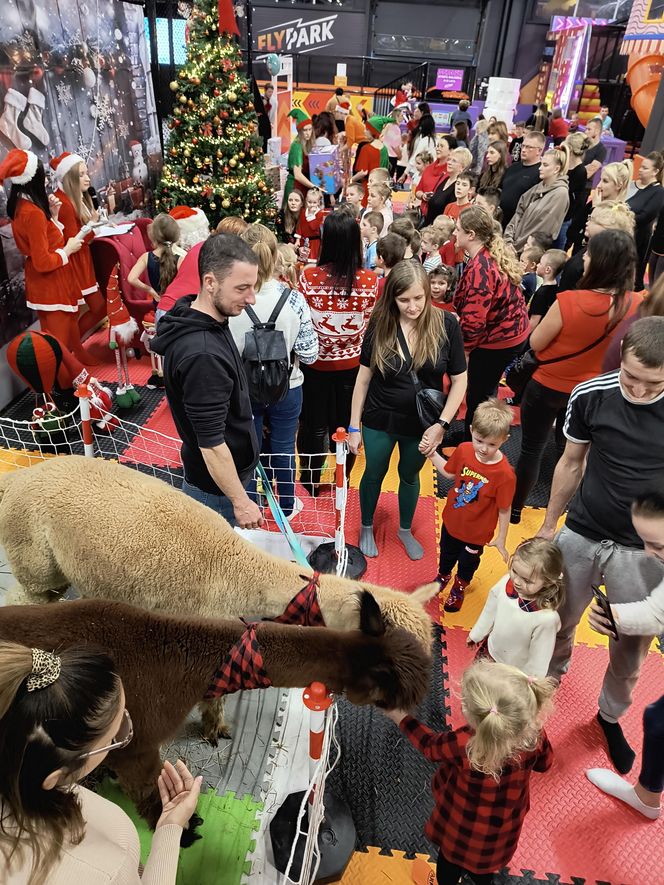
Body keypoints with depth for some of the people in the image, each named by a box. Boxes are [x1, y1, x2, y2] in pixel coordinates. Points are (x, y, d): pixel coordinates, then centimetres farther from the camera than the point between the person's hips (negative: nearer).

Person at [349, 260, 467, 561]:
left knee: (409, 476, 22)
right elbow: (364, 377, -6)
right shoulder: (380, 325, -14)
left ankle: (405, 530, 47)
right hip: (379, 420, 0)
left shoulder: (446, 325, -15)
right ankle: (367, 528, 45)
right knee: (374, 473, 19)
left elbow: (459, 380, -8)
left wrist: (441, 424, -15)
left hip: (421, 422, 0)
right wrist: (354, 426, -3)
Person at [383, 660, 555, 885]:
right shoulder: (535, 735, -33)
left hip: (462, 831, -3)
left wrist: (400, 717, -3)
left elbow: (429, 745, -18)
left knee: (449, 864, 31)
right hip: (502, 832, 3)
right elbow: (544, 763, -7)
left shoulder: (462, 746, -42)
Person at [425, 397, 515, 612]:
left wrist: (501, 538, -12)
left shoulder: (504, 473, -34)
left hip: (477, 531, -4)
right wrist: (432, 454, -7)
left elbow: (504, 510, -22)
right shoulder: (464, 450, -20)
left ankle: (459, 588, 58)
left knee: (468, 562, 27)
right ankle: (443, 576, 64)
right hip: (452, 520, 4)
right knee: (447, 552, 32)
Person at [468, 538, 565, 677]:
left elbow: (539, 659, -22)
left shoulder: (547, 618, -38)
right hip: (488, 652, 5)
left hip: (515, 672, -5)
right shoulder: (506, 582, -24)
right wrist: (475, 636, 11)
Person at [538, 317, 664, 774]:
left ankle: (611, 716, 42)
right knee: (559, 623, 18)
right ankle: (551, 676, 50)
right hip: (580, 535, 1)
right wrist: (549, 524, 9)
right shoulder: (590, 396, -13)